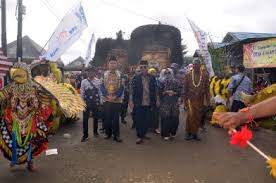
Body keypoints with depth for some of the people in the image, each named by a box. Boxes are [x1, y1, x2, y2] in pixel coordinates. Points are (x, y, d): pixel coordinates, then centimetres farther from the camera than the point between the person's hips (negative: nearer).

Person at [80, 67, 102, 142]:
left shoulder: (98, 81, -2)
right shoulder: (84, 81, -3)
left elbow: (100, 92, 0)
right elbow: (82, 93, -1)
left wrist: (100, 102, -1)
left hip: (96, 103, 1)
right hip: (86, 103, 0)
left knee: (96, 118, 14)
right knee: (85, 119, 4)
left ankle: (95, 131, 36)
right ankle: (85, 135, 19)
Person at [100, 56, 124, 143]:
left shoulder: (120, 74, 2)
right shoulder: (104, 74, 6)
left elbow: (122, 87, -1)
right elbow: (102, 86, 2)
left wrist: (116, 96, -13)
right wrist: (106, 95, -11)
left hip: (117, 100, -1)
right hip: (106, 100, 1)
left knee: (116, 118, 3)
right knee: (107, 118, 8)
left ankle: (116, 135, 12)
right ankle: (108, 133, 24)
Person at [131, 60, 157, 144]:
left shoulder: (152, 78, 5)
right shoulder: (136, 78, 1)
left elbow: (154, 91, 6)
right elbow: (133, 91, 0)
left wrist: (153, 102, 2)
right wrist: (133, 102, -4)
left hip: (148, 103, 2)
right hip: (139, 103, -2)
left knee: (146, 120, 10)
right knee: (139, 120, 2)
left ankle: (143, 134, 27)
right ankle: (139, 136, 12)